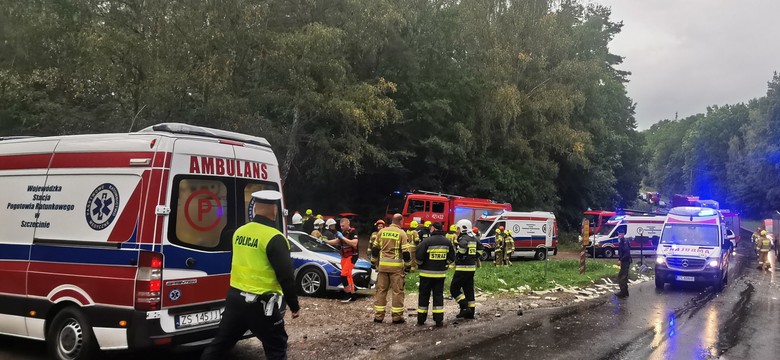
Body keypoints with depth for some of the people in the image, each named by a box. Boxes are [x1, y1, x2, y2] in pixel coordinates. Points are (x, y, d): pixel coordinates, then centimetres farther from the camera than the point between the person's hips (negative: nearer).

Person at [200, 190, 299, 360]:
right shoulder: (274, 238, -16)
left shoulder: (239, 232, 5)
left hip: (234, 298, 7)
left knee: (220, 343, 17)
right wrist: (294, 306, -5)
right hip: (260, 304, -6)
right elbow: (286, 276, -15)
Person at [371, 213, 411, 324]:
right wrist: (408, 265, 2)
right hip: (396, 266, -4)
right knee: (397, 291, 3)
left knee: (381, 290, 9)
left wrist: (374, 262, 19)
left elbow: (375, 248, 9)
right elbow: (405, 251, -8)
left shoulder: (382, 231, 6)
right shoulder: (401, 233, -6)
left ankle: (378, 316, 11)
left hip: (382, 265, 4)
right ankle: (397, 317, 5)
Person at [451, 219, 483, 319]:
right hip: (472, 267, 9)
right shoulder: (474, 239, 13)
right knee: (469, 290, 13)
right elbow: (480, 247, 25)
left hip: (463, 268, -9)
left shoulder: (463, 238, -14)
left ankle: (465, 308, -8)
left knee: (454, 288, 0)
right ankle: (471, 312, 15)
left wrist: (460, 257, -22)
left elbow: (463, 245, -37)